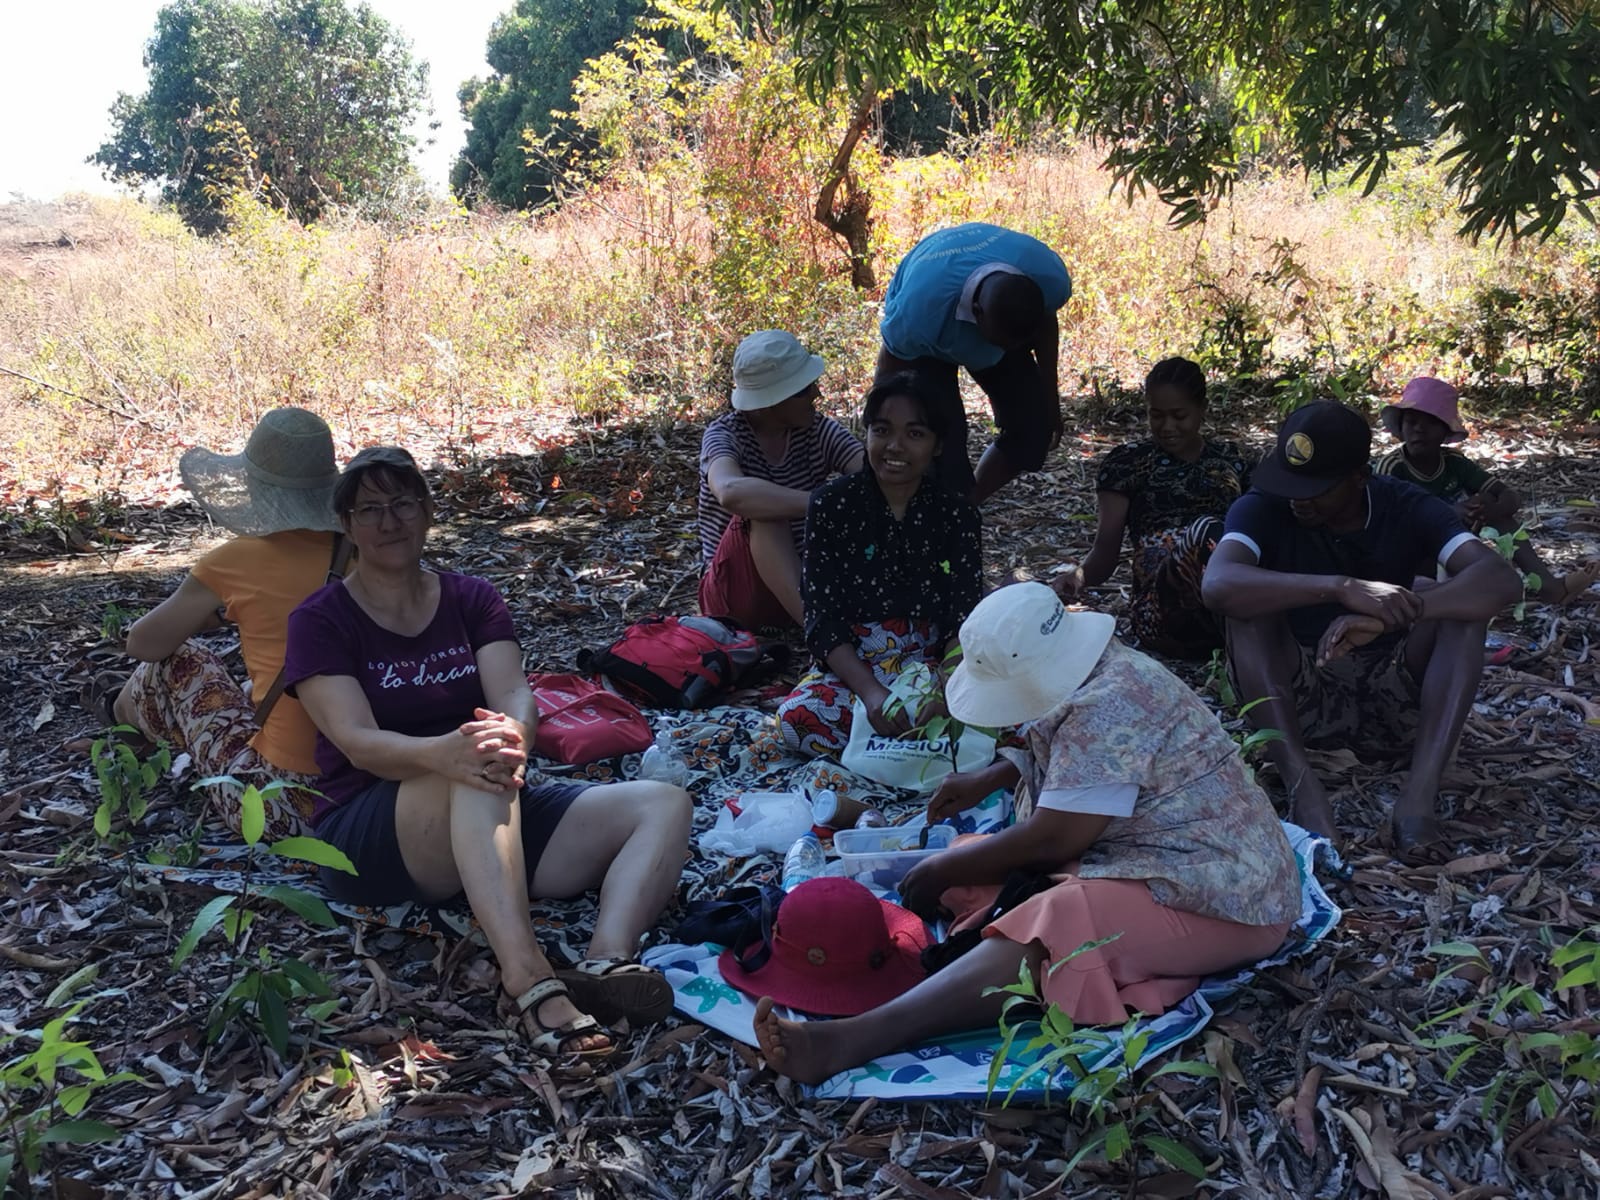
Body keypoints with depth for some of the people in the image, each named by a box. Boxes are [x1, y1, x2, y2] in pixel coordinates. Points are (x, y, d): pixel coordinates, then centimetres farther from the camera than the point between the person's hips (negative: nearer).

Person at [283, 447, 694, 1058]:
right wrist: (444, 752, -38)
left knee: (663, 804, -16)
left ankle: (606, 962, -41)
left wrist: (512, 735, -34)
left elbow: (514, 695, -6)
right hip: (371, 839, -4)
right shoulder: (321, 621, 1)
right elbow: (357, 740, -15)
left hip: (488, 824, 5)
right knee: (475, 766, -38)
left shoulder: (472, 600, 12)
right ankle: (527, 980, -53)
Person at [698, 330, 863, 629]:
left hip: (802, 579, 4)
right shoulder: (726, 434, -14)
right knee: (760, 512, -32)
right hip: (736, 591, -4)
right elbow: (731, 492, -38)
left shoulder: (819, 431, -3)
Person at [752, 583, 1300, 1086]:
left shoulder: (1105, 709, -24)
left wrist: (944, 869, -9)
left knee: (1042, 934, -34)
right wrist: (988, 777, 19)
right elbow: (1062, 759, 31)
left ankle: (848, 1042, -50)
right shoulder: (1104, 674, 8)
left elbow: (1051, 840, -22)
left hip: (1213, 897, -12)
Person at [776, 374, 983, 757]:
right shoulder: (831, 506, -3)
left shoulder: (957, 516, 0)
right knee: (795, 717, -32)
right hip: (852, 667, 0)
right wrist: (871, 692, -22)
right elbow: (824, 623, -6)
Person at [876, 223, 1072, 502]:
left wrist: (1050, 402, 5)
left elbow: (1046, 324, -7)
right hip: (927, 347, -4)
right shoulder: (919, 311, -45)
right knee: (944, 435, -25)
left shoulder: (1051, 277, -33)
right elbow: (890, 370, -25)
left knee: (1033, 425, -8)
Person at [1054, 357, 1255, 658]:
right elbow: (1106, 551, 4)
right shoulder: (1128, 463, 11)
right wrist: (1078, 575, -19)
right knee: (1207, 530, -34)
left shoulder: (1235, 461, 19)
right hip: (1162, 607, -3)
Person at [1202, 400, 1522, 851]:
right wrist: (1342, 588, -44)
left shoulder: (1409, 508, -8)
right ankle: (1302, 784, -35)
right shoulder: (1262, 509, -13)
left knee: (1464, 599, -21)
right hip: (1295, 701, -1)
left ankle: (1420, 791, -33)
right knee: (1252, 601, -26)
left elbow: (1503, 580, -25)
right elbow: (1217, 586, -34)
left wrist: (1391, 615, -41)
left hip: (1390, 699, 1)